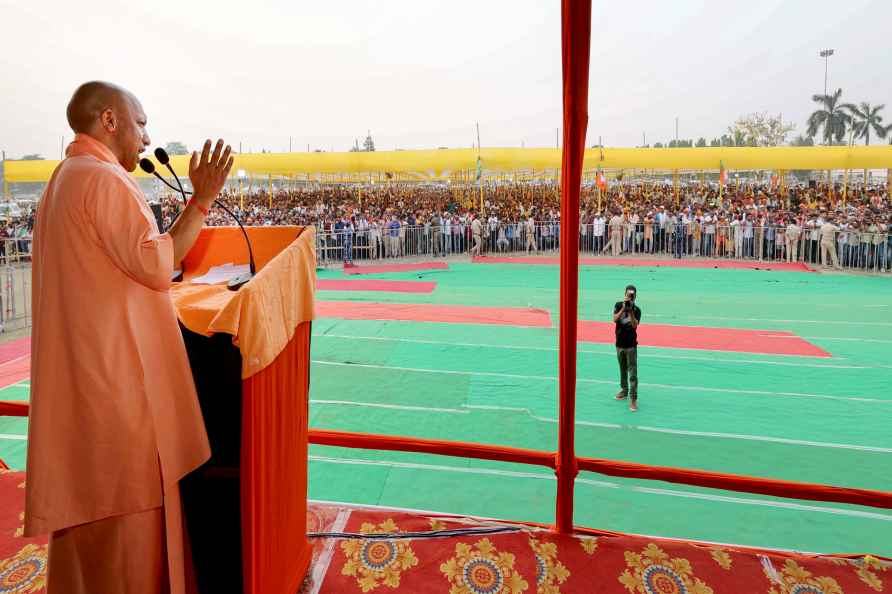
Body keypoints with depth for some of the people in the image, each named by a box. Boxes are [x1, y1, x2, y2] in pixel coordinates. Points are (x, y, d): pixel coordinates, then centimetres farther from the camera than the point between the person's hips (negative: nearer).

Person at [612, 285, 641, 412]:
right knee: (622, 370, 18)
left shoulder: (637, 310, -6)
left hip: (631, 345, -3)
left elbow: (634, 325, -18)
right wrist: (623, 308, -23)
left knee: (633, 373, -7)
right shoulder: (618, 305, -1)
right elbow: (615, 319, -14)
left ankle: (633, 399, -7)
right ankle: (624, 391, 36)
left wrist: (630, 311, -26)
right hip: (620, 343, 3)